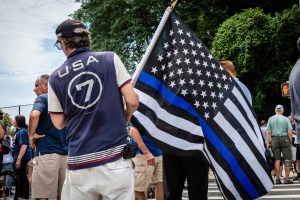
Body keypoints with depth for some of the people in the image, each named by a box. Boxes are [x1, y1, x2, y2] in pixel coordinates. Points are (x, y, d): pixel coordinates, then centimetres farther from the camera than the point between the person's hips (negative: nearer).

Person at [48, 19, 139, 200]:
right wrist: (126, 116, 16)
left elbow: (59, 123, 11)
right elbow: (132, 101, -5)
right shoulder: (110, 59, -1)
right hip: (114, 157, -2)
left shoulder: (56, 78, 5)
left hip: (79, 162, 2)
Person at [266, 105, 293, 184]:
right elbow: (290, 132, -6)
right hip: (284, 138, -2)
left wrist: (268, 142, 6)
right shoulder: (286, 119, -2)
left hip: (274, 139, 2)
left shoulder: (270, 119, 4)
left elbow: (268, 132, 1)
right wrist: (290, 141, 5)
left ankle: (277, 178, 8)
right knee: (287, 159, 3)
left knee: (277, 159, 7)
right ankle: (287, 178, 2)